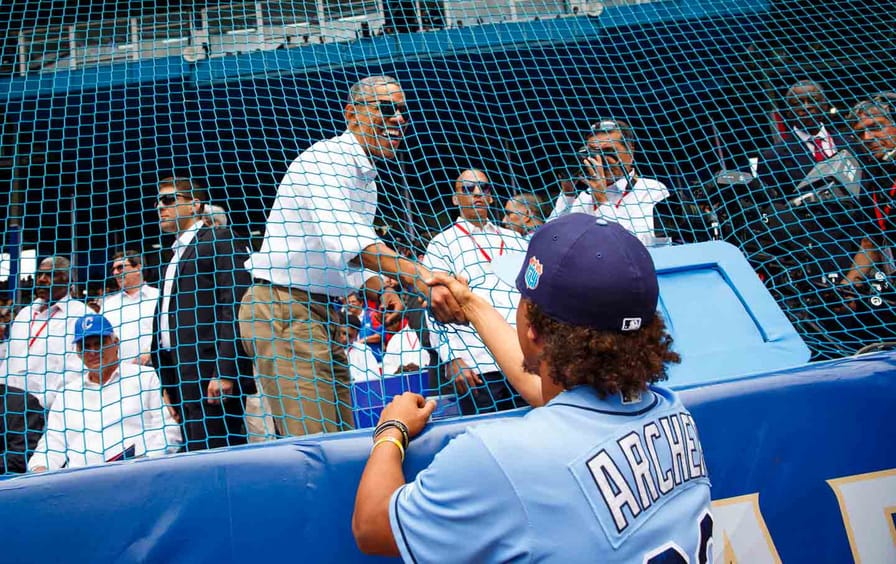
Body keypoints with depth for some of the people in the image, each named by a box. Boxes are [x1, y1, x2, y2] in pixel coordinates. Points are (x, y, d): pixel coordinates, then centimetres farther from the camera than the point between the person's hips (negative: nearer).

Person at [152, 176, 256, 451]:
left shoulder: (220, 239, 0)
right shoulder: (177, 253, 26)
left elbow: (235, 307, -12)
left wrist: (225, 372, -21)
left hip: (208, 373, -8)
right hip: (181, 376, 9)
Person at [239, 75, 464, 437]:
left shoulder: (365, 177, 17)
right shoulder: (323, 159, -13)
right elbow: (342, 238, -33)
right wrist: (418, 278, -45)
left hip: (323, 315, 10)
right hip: (281, 308, -9)